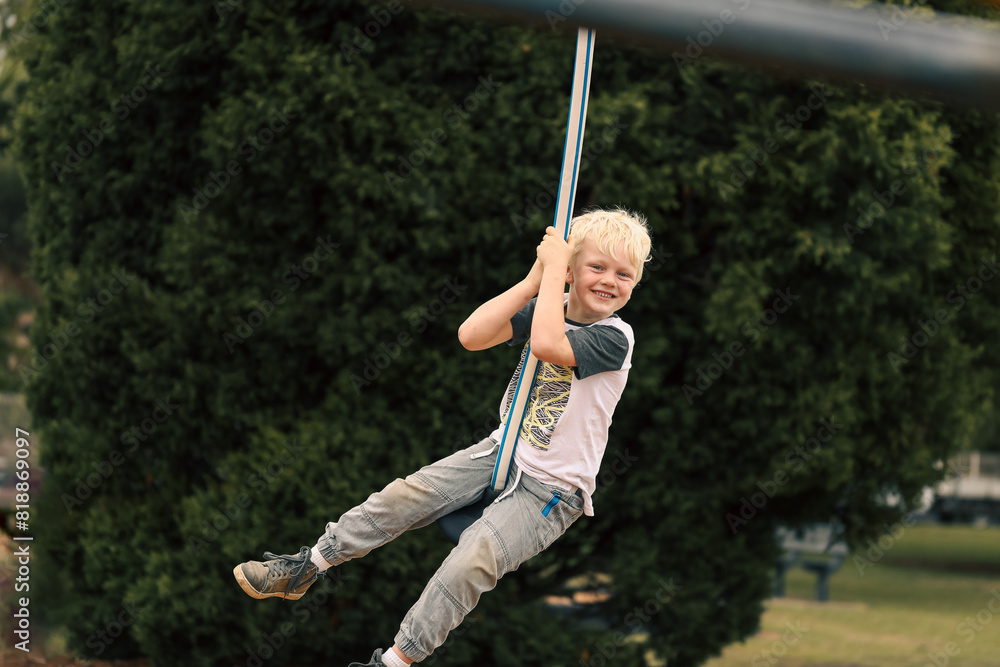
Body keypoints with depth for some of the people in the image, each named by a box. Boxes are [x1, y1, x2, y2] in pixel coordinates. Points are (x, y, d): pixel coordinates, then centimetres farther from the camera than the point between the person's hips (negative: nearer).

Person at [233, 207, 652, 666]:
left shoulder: (615, 338, -19)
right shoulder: (547, 307, 1)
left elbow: (547, 345, -37)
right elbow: (471, 336, -12)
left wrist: (554, 269, -27)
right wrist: (536, 278, -17)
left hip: (552, 490, -6)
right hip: (502, 454, 6)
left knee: (471, 562, -25)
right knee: (405, 496, -7)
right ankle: (304, 568, 7)